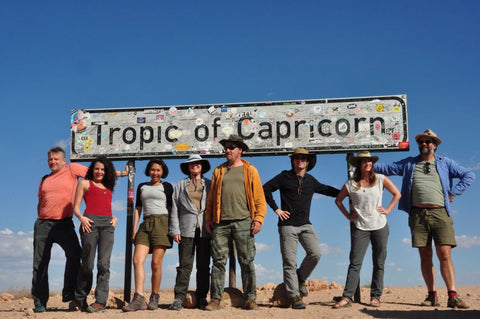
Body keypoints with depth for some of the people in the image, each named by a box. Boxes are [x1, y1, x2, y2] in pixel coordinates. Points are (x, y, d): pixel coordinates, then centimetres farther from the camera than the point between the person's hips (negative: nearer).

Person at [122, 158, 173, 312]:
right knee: (137, 260, -12)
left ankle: (154, 297, 4)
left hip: (162, 223, -3)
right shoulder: (142, 187, 20)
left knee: (156, 263, -7)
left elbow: (171, 208, 8)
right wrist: (134, 229, 8)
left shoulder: (166, 186, 11)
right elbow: (138, 208, 18)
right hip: (146, 224, 3)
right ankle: (139, 298, -15)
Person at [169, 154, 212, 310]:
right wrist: (175, 230, 0)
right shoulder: (180, 185, 16)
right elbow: (175, 209, 10)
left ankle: (202, 298, 8)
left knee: (204, 266, 2)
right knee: (185, 265, -5)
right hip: (187, 230, 0)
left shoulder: (209, 184, 15)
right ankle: (179, 297, -3)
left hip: (205, 230, 0)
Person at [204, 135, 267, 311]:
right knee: (218, 261, 1)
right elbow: (211, 197, 17)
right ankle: (215, 299, 6)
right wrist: (209, 218, 8)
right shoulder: (218, 171, 17)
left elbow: (259, 197, 4)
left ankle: (250, 299, 6)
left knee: (247, 262, -1)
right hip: (221, 223, 2)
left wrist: (258, 219, -6)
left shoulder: (249, 170, 9)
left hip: (243, 222, -2)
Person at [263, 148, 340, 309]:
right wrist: (276, 209, -1)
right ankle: (295, 296, 2)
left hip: (305, 225, 4)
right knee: (289, 262, -6)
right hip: (287, 225, -3)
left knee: (315, 253, -15)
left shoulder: (311, 180, 16)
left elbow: (327, 190, 30)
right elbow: (266, 189, 3)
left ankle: (301, 278, 12)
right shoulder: (285, 177, 4)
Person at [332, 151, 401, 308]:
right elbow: (338, 200, 15)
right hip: (359, 227, -1)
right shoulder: (351, 184, 2)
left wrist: (387, 210, 1)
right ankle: (347, 297, -7)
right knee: (355, 263, -6)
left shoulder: (380, 179, 3)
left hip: (379, 226, 1)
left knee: (379, 263, 4)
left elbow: (397, 194, 11)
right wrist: (348, 215, 5)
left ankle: (375, 297, 12)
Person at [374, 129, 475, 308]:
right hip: (418, 214, 2)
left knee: (445, 255, -9)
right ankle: (432, 295, 8)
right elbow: (386, 168, 16)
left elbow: (469, 176, 13)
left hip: (440, 213, -1)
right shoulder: (409, 164, 18)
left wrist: (453, 193, 3)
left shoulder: (445, 163, 15)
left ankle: (452, 296, -9)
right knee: (425, 256, 2)